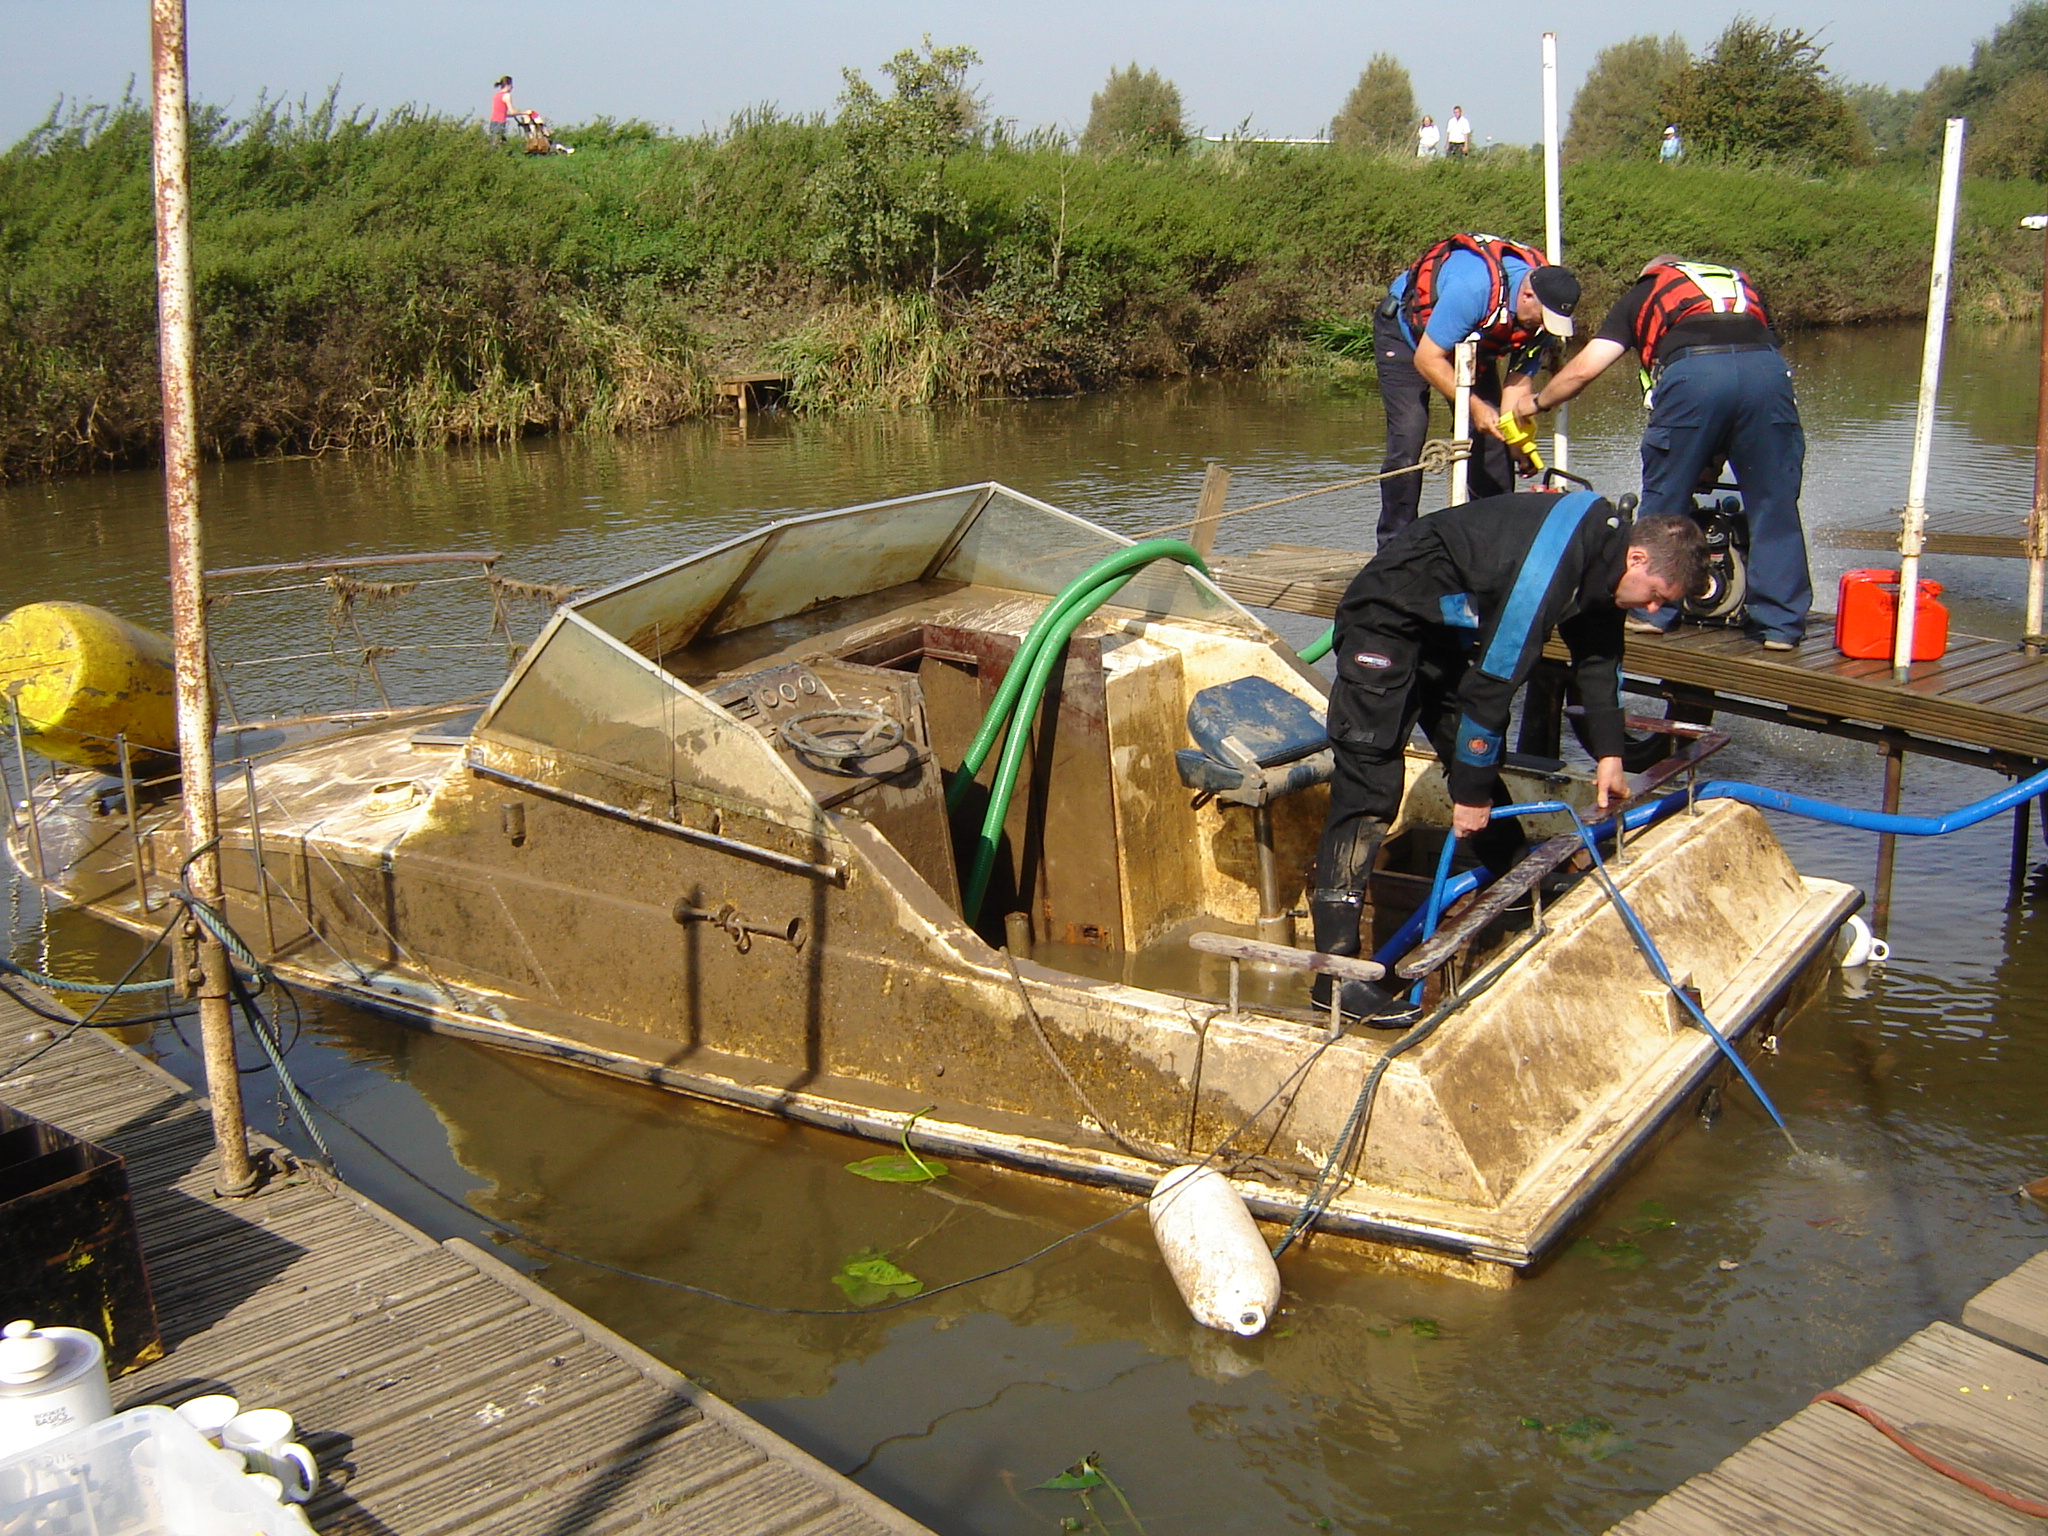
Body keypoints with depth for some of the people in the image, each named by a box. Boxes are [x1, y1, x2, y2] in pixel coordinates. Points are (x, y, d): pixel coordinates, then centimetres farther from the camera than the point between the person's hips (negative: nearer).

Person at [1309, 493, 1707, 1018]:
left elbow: (1599, 651, 15)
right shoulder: (1551, 563, -31)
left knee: (1479, 764, 14)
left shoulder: (1603, 547, -2)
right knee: (1368, 788, -16)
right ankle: (1334, 970, -20)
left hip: (1445, 631, 10)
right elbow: (1494, 680, -27)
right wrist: (1470, 790, -19)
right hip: (1386, 621, -10)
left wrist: (1609, 753, 13)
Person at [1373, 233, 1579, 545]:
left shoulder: (1542, 313, -19)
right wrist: (1476, 406, -38)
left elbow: (1518, 380, -11)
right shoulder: (1473, 287, -40)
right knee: (1408, 436, -17)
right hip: (1405, 328, -6)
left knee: (1491, 436, -5)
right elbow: (1427, 359, -34)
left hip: (1472, 342, 6)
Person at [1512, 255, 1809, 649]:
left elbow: (1583, 369, 22)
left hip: (1692, 370, -2)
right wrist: (1720, 451, 44)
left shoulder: (1643, 292, 30)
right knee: (1774, 500, 9)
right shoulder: (1743, 284, 39)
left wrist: (1536, 402, 40)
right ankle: (1780, 623, 11)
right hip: (1767, 367, 2)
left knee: (1665, 494, 14)